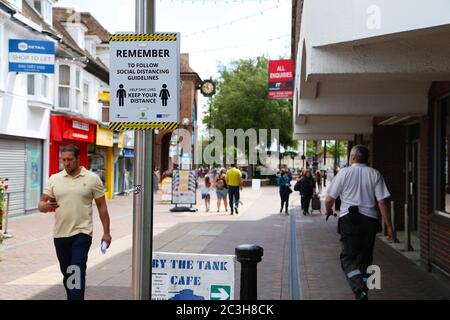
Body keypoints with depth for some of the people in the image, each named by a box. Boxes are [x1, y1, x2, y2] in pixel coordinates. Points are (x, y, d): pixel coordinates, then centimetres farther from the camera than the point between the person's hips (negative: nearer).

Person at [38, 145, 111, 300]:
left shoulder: (92, 179, -2)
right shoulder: (54, 179, 5)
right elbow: (41, 204, 4)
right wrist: (47, 206, -21)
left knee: (77, 273, -11)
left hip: (82, 233, -4)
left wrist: (106, 232, 0)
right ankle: (72, 297, 34)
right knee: (66, 273, 16)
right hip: (60, 234, 4)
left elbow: (102, 207, 2)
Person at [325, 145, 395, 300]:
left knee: (349, 258, -3)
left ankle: (360, 291, -25)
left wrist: (329, 211, 24)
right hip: (370, 219, 3)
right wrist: (389, 226, 3)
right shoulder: (375, 174, 5)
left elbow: (329, 200, 2)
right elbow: (382, 202, -2)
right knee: (365, 259, 14)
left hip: (349, 219, -3)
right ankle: (362, 292, 18)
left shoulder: (344, 172, 0)